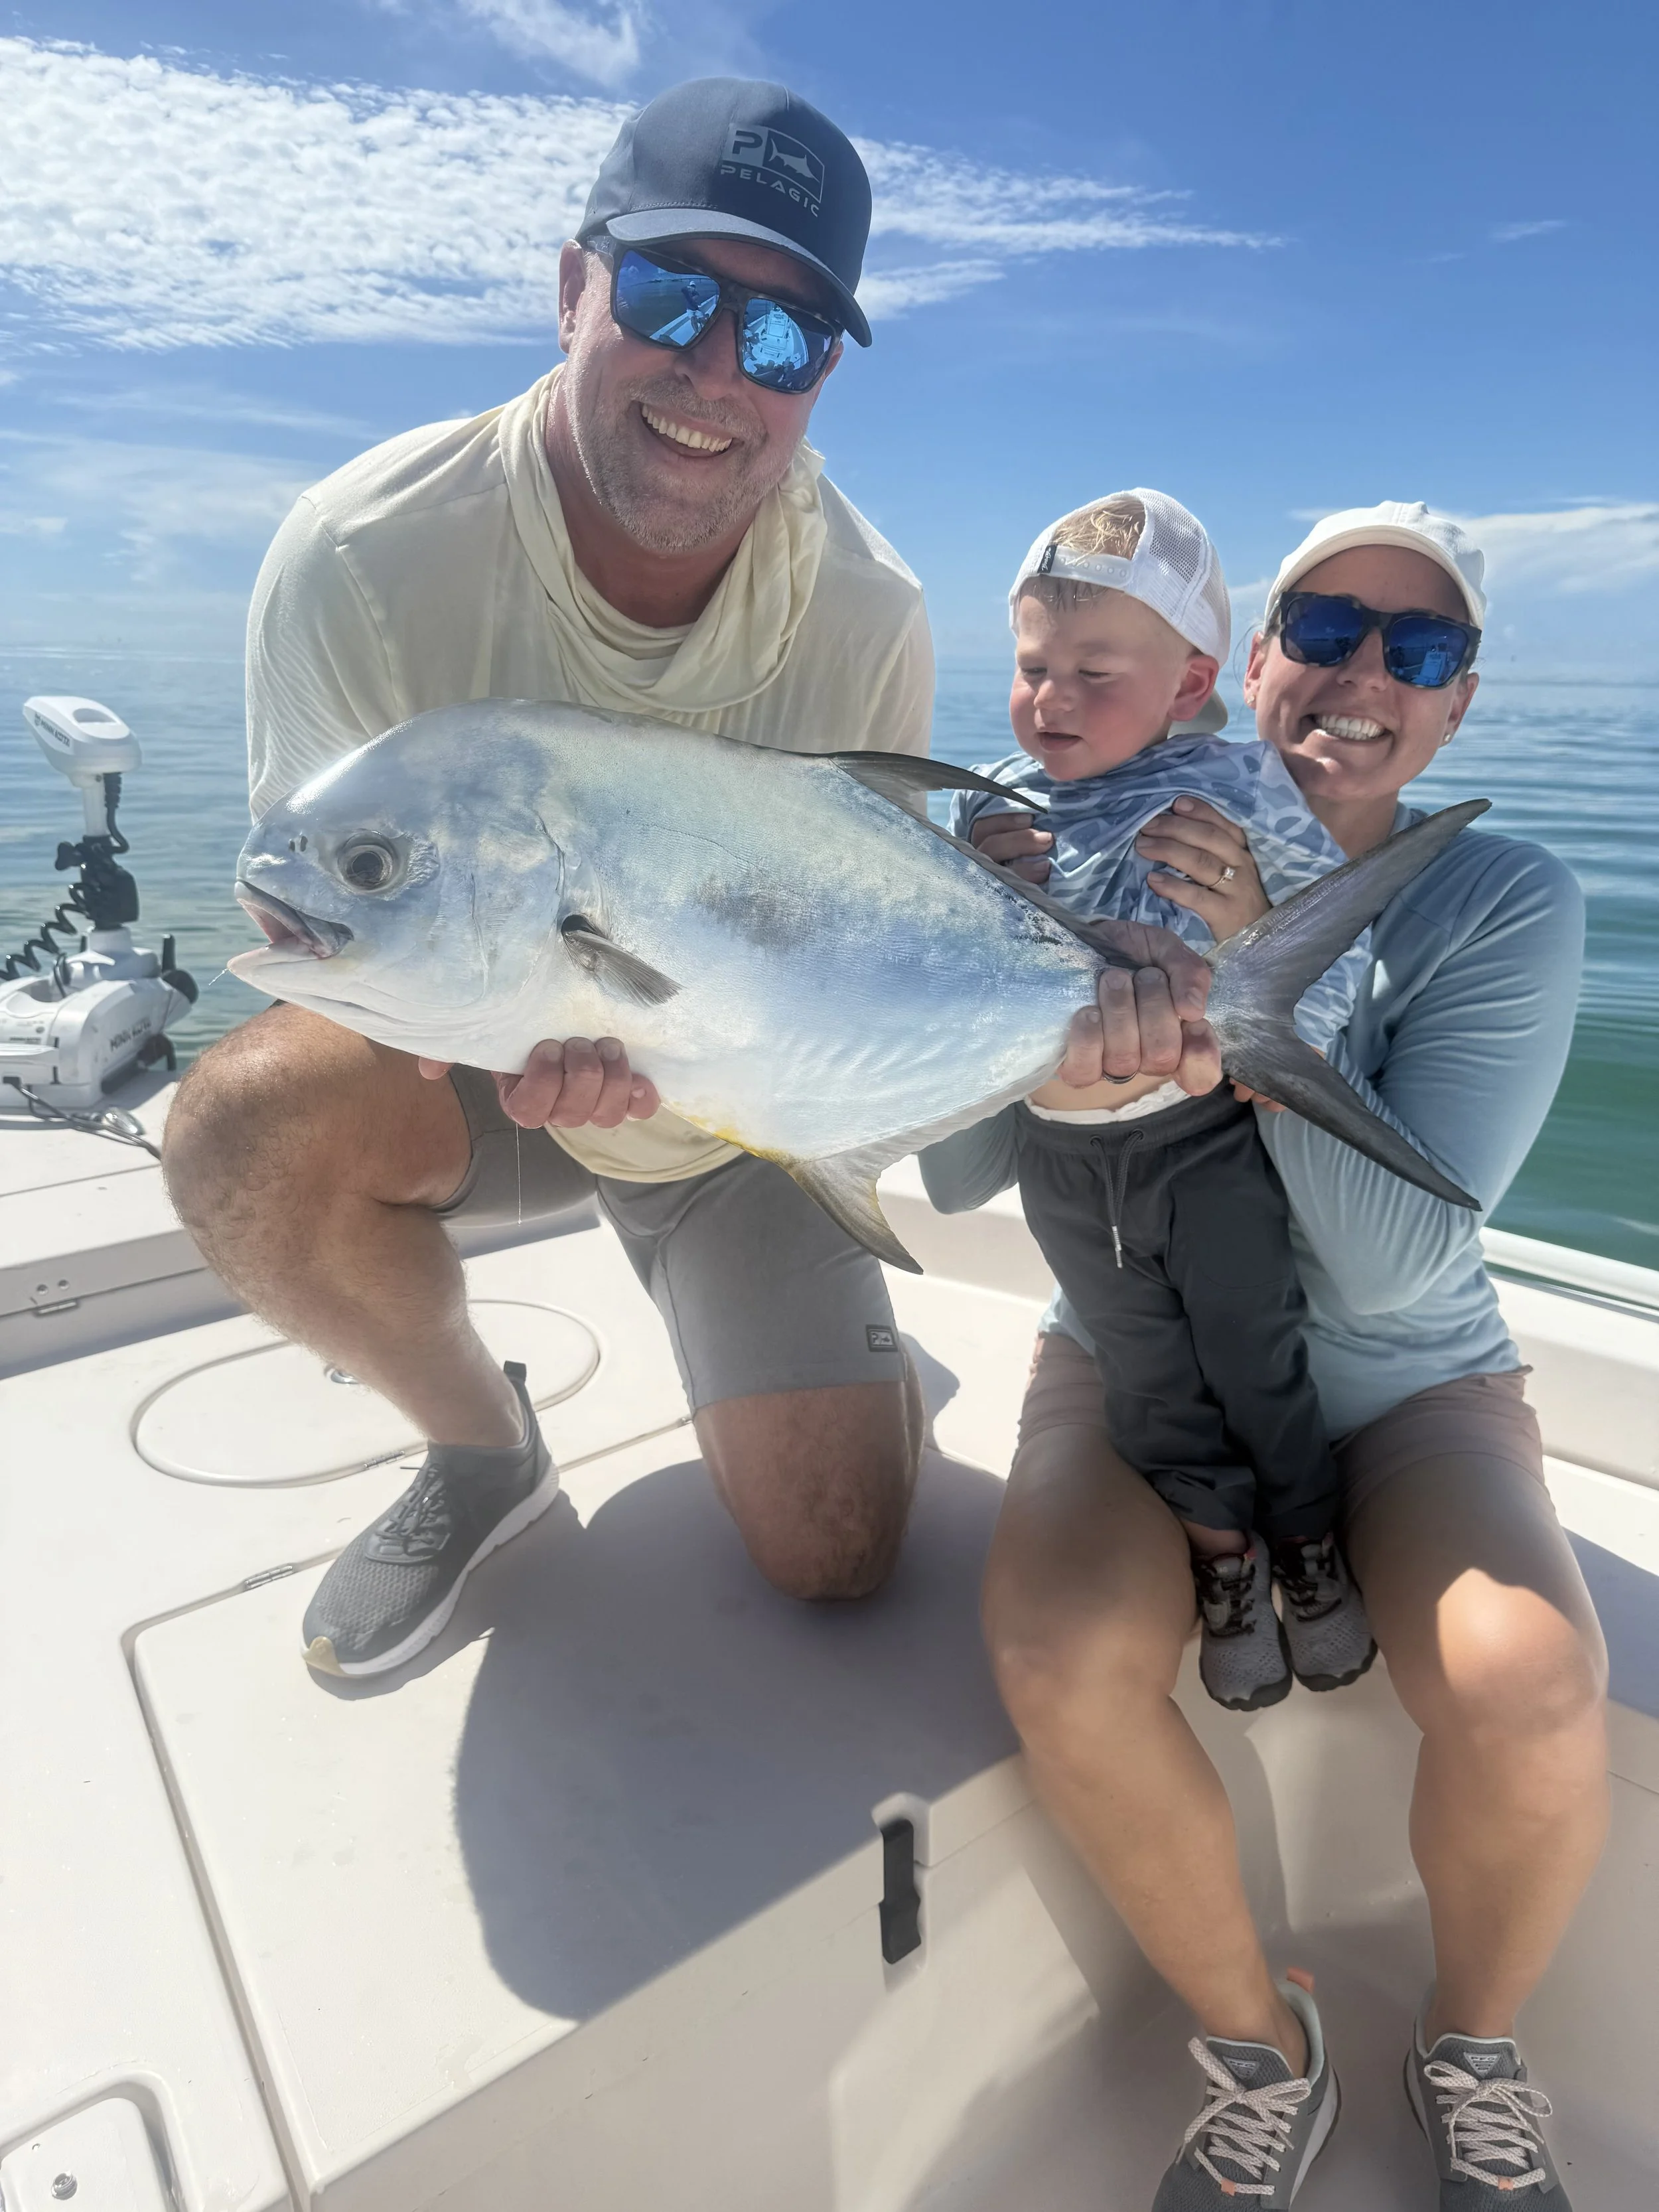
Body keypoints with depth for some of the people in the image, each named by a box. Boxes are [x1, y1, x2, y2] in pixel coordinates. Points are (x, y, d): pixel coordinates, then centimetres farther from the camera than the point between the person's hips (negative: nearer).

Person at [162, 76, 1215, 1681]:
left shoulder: (868, 613, -16)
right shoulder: (365, 558, -23)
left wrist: (1075, 1015, -31)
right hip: (466, 1075, 0)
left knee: (836, 1556, -1)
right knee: (251, 1115, -35)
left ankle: (849, 1356, 36)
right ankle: (479, 1451, -4)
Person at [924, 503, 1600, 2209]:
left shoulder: (1509, 908, -9)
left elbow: (1400, 1262, -20)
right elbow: (959, 1184, -9)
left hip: (1407, 1384, 0)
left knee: (1527, 1692, -29)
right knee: (1060, 1656, -29)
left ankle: (1473, 2048, 8)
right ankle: (1257, 2050, 4)